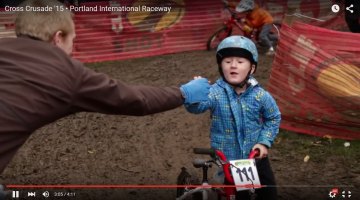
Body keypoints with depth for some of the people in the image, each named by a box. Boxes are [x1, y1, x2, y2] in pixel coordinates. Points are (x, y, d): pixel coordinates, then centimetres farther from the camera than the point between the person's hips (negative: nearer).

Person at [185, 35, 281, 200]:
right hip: (227, 160, -2)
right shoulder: (215, 92, -18)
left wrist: (264, 141, -7)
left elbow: (273, 118, 4)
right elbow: (197, 106, -37)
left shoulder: (260, 95, -11)